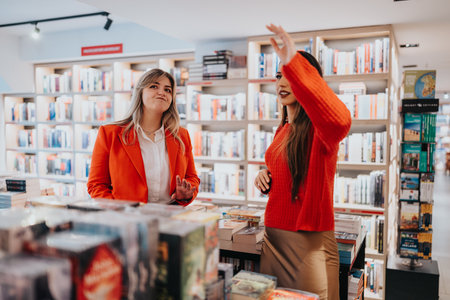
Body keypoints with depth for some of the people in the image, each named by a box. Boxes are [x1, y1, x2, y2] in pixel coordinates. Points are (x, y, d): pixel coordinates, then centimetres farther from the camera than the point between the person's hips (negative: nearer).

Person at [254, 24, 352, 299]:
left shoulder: (318, 128, -14)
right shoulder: (283, 130, 11)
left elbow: (340, 121, -42)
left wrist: (293, 63, -45)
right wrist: (266, 179, 2)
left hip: (310, 240, -8)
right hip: (274, 235, 8)